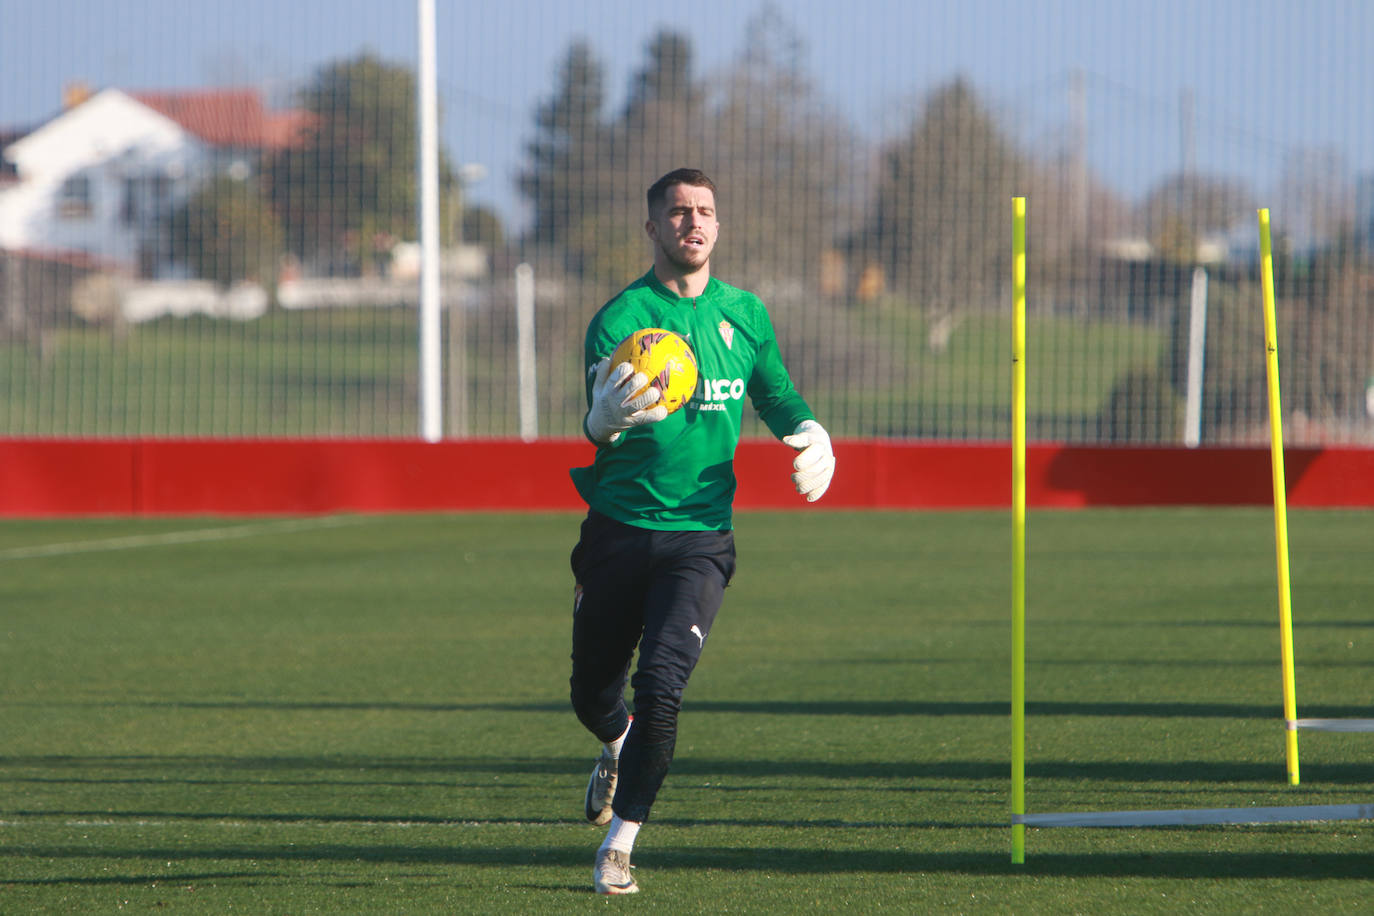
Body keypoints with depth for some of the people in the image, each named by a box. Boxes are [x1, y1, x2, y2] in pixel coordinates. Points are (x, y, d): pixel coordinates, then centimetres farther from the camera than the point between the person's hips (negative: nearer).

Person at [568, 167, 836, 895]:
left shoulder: (744, 314, 6)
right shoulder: (620, 316, -7)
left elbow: (776, 397, 22)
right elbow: (597, 418, -22)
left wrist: (812, 439, 0)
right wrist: (606, 417, -47)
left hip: (700, 536, 1)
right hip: (618, 529, -1)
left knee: (661, 684, -19)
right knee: (592, 694, 11)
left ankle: (619, 846, -9)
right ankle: (618, 747, 49)